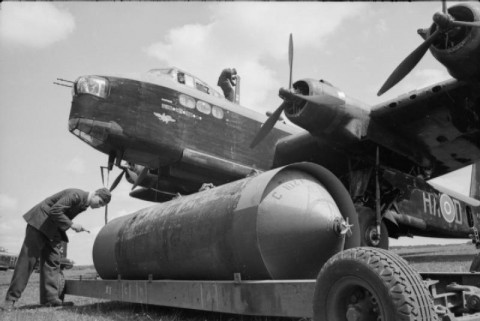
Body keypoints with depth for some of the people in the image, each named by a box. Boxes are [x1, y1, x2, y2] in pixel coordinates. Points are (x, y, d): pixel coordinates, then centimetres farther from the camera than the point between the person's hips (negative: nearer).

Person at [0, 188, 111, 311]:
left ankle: (51, 298, -2)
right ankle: (11, 299, -1)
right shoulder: (76, 195, -23)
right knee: (27, 260, -7)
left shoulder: (84, 204, 6)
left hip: (53, 229, 9)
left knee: (53, 262, 0)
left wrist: (76, 227, 0)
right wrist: (71, 224, -24)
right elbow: (55, 211, -27)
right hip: (40, 222, -9)